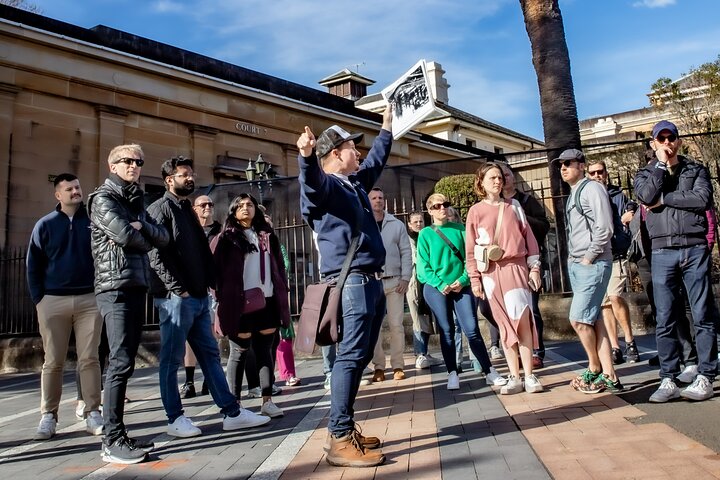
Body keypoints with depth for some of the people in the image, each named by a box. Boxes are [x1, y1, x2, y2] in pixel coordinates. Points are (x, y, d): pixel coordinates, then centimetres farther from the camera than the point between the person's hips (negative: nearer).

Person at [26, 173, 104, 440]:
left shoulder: (94, 221, 5)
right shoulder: (45, 225, 6)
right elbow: (33, 265, 6)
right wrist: (38, 299, 0)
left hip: (89, 299, 0)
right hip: (53, 301, 0)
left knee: (89, 359, 2)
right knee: (53, 362, 5)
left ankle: (92, 414, 7)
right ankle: (48, 417, 13)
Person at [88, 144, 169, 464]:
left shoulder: (137, 202, 23)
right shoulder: (103, 198, 0)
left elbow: (163, 237, 12)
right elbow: (125, 235, -15)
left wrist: (143, 228, -7)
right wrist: (146, 241, 4)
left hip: (137, 287, 8)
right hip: (115, 288, -8)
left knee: (124, 362, 7)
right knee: (121, 362, -13)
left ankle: (117, 434, 13)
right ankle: (112, 441, -10)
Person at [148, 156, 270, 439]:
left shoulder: (187, 210, 21)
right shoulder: (160, 209, -5)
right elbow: (156, 254, -15)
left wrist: (212, 283, 11)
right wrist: (177, 288, -18)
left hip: (199, 297, 9)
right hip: (176, 297, -9)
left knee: (210, 355, 9)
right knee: (172, 360, 2)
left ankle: (232, 413, 13)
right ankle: (175, 419, 13)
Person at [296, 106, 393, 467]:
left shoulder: (355, 183, 21)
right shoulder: (324, 184, -7)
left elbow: (375, 162, 39)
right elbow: (310, 181, -31)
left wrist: (386, 129, 48)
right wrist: (306, 157, -51)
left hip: (371, 282, 10)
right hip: (351, 283, -10)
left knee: (360, 356, 12)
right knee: (350, 355, -12)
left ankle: (344, 430, 20)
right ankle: (340, 440, -8)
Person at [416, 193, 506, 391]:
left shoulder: (460, 229, 9)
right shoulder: (425, 234, 3)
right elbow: (423, 266, -2)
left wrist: (462, 280, -10)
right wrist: (440, 284, -13)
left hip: (461, 286, 1)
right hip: (436, 289, -1)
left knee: (472, 329, -4)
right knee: (447, 332, 4)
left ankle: (490, 372, 4)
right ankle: (452, 374, 12)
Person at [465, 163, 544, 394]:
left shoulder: (514, 206, 10)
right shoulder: (475, 211, 5)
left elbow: (529, 237, 9)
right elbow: (470, 249, 4)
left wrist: (534, 267, 2)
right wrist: (474, 279, 0)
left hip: (516, 267, 0)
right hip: (491, 272, 0)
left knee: (522, 320, -8)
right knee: (505, 325, 4)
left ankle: (529, 376, 0)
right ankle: (514, 378, 10)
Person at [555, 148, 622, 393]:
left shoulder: (592, 189, -7)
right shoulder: (572, 195, 19)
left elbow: (604, 229, -16)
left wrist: (588, 258, -14)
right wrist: (572, 258, 10)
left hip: (592, 265, -9)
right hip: (575, 265, 9)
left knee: (579, 320, -9)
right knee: (593, 320, 8)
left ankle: (595, 369, 11)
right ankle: (609, 376, 12)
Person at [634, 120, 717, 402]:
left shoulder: (696, 169, 13)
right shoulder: (645, 174, 15)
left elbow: (703, 198, -7)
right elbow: (647, 196, -8)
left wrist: (664, 199, -6)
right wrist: (662, 164, -2)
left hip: (695, 249, 0)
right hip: (662, 252, 1)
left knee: (702, 315, 0)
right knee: (664, 320, 0)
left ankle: (705, 378, 8)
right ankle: (668, 380, 6)